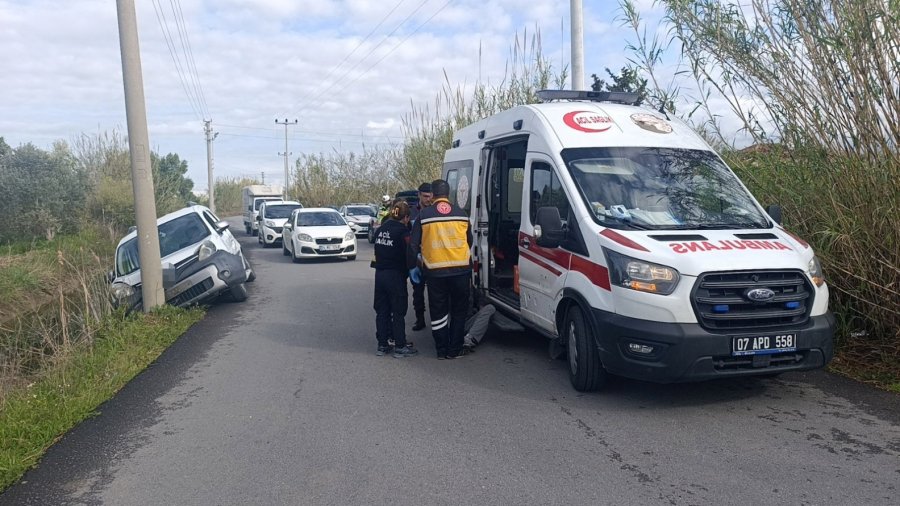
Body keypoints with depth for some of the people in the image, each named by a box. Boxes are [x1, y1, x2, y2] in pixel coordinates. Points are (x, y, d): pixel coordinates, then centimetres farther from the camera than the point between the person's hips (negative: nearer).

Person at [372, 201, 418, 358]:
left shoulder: (381, 229, 8)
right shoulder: (403, 231, -13)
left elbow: (377, 252, 13)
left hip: (380, 274, 6)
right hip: (395, 275, -6)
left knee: (382, 311, 12)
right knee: (398, 312, 3)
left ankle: (382, 345, 18)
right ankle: (400, 346, 8)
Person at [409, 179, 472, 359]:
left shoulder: (424, 215, -1)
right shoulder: (461, 214, 4)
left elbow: (413, 244, 1)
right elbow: (469, 241, 13)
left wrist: (413, 266, 13)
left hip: (435, 271, -1)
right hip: (461, 269, 1)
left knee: (438, 311, 10)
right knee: (459, 311, 12)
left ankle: (442, 350, 13)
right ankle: (455, 349, 15)